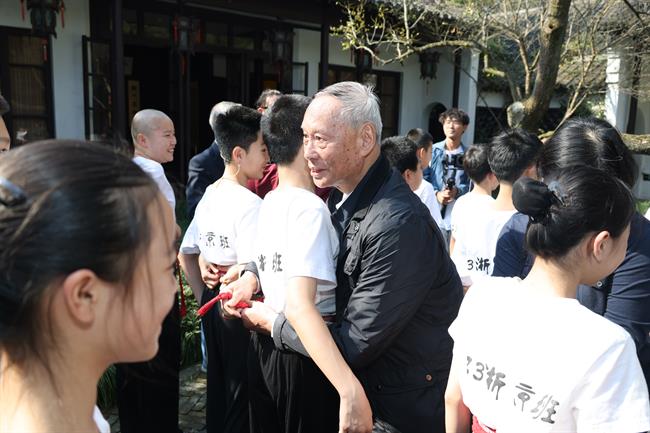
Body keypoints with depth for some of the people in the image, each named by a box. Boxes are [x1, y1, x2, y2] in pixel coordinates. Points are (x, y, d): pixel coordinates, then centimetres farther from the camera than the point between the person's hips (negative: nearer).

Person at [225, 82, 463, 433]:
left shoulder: (398, 225, -32)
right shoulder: (340, 198, -5)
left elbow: (355, 345, -27)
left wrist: (271, 321, -15)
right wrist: (254, 273, -4)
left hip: (413, 404, -7)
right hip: (366, 379, 7)